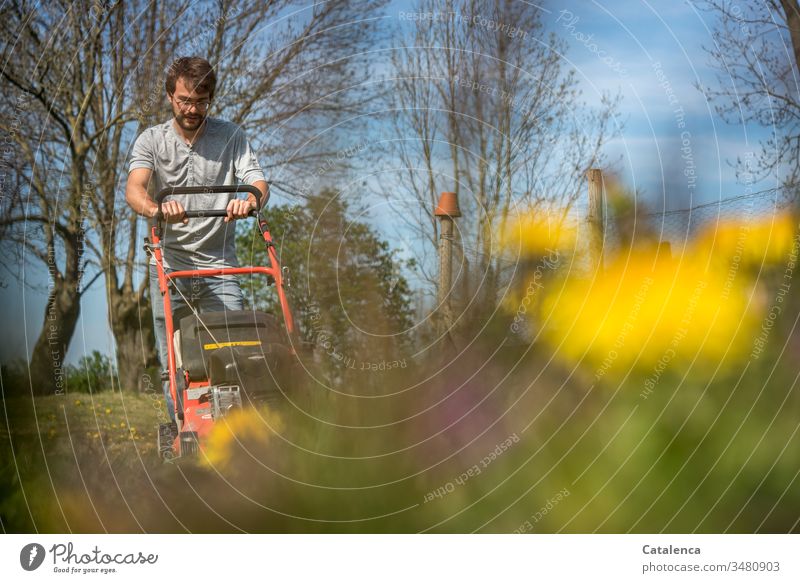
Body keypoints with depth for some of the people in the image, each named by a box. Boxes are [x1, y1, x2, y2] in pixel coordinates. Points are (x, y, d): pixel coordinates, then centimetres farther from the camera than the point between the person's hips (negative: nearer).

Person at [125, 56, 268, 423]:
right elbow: (134, 189, -15)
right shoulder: (151, 140, 2)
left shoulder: (231, 136, 5)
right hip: (169, 267, 0)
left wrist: (248, 201, -32)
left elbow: (258, 182, -6)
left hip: (219, 267, 0)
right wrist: (156, 209, -38)